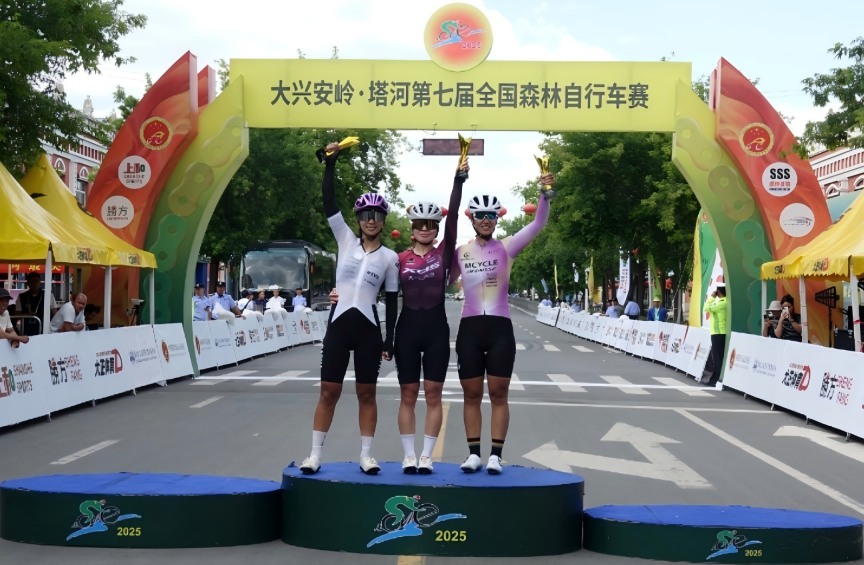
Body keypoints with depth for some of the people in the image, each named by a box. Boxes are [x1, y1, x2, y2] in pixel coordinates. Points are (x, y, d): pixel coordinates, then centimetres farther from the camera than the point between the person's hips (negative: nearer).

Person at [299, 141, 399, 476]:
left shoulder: (390, 257, 5)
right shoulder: (346, 240, 7)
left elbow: (392, 301, 5)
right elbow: (328, 202, -2)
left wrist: (389, 341, 0)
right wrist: (330, 164, -10)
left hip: (368, 328, 0)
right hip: (339, 323, 0)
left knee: (366, 393, 5)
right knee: (329, 392, 1)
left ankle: (366, 455, 13)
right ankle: (315, 454, 7)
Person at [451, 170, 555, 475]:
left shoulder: (506, 247, 0)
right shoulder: (460, 252, 6)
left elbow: (538, 224, -11)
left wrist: (545, 194, -25)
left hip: (500, 327, -1)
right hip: (469, 328, 2)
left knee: (498, 394, 1)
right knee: (472, 394, 6)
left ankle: (495, 455, 7)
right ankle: (473, 453, 13)